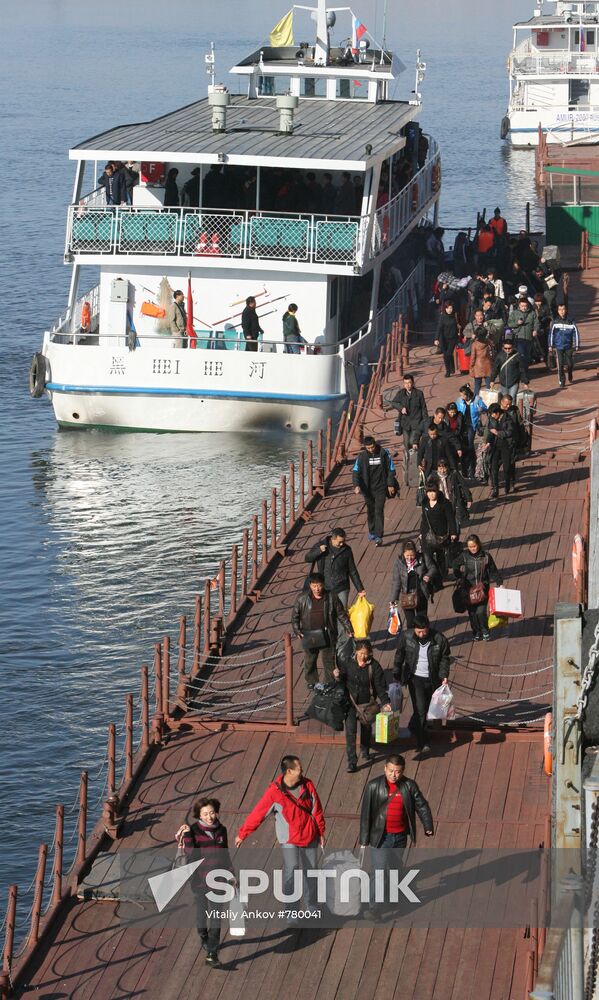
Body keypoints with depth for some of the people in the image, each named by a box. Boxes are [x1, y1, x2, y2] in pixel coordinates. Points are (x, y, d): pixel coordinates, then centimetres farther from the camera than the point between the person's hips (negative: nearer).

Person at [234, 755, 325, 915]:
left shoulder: (308, 785, -7)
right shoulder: (275, 792, -18)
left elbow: (317, 810, 4)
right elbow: (258, 814, -12)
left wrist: (321, 833, 10)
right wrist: (242, 834, -8)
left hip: (309, 837, 4)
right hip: (289, 839, -4)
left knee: (311, 871, 13)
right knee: (291, 869, -17)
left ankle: (311, 906, 33)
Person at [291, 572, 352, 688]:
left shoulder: (331, 598, -7)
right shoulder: (303, 598, -5)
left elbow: (341, 614, 2)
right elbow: (295, 615, 4)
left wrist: (348, 629, -1)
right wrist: (297, 630, -6)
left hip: (327, 636, -1)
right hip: (309, 637, 1)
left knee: (329, 660, 7)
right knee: (309, 661, 13)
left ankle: (330, 683, 22)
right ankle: (311, 682, 33)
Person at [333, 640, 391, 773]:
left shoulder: (374, 666, -12)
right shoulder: (348, 664, -9)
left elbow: (380, 686, -11)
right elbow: (343, 680, 3)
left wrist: (385, 702, -20)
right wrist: (337, 676, -20)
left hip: (367, 704, 1)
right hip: (351, 703, -1)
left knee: (366, 728, 21)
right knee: (350, 730, -9)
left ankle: (364, 751, 46)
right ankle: (351, 762, -6)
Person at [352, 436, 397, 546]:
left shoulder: (384, 453, -8)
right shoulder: (362, 455, -6)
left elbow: (391, 470, 2)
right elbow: (356, 471, -9)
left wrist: (390, 485, 1)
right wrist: (356, 485, -23)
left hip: (381, 488, -2)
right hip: (368, 489, 2)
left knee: (379, 511, -9)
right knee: (370, 510, 15)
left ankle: (378, 536, -12)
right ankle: (371, 532, 33)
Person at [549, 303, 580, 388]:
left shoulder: (571, 322, -3)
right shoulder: (555, 323, -1)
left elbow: (576, 334, 2)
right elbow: (551, 334, 5)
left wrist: (576, 346, 1)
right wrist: (550, 346, 3)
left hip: (569, 347, 0)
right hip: (559, 347, 0)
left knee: (570, 363, 3)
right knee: (560, 364, -7)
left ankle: (570, 376, 34)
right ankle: (561, 381, 1)